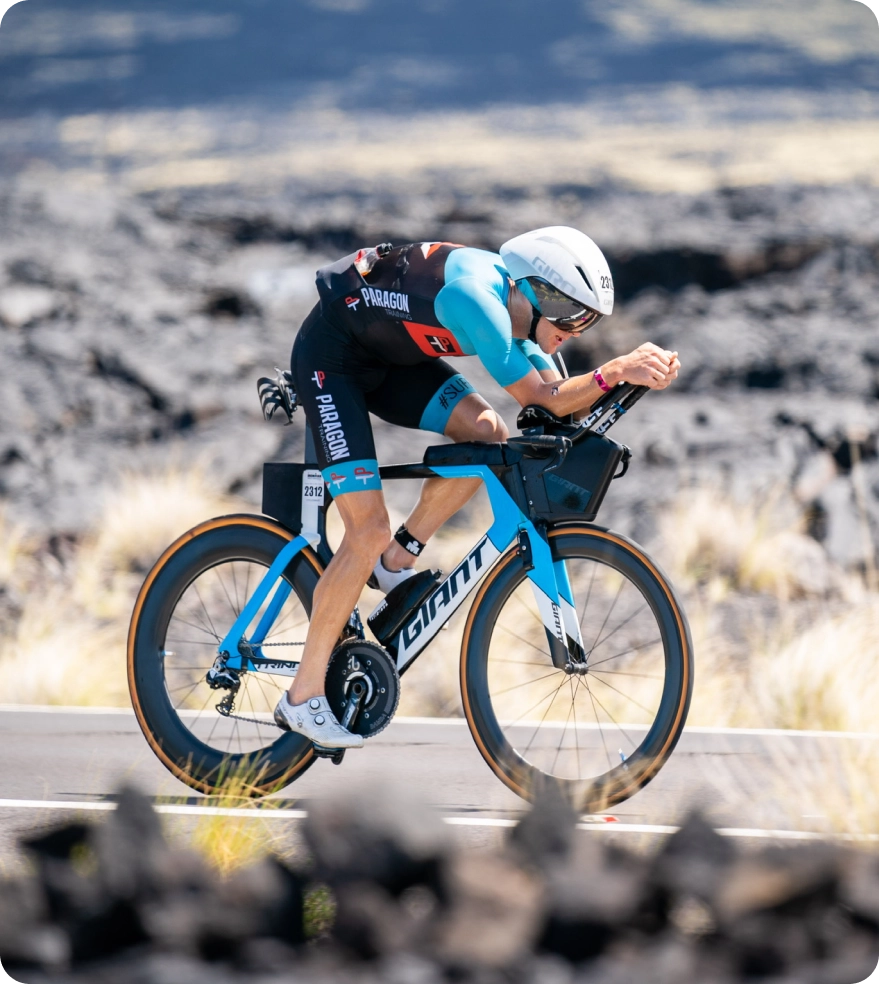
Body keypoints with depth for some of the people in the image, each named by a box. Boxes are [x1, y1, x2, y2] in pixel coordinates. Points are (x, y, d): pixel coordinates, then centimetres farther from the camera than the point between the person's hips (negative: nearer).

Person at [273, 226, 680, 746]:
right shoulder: (476, 297, -32)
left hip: (388, 357, 9)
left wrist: (635, 370, -18)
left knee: (488, 433, -12)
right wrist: (616, 371, -37)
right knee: (368, 531, -15)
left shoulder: (515, 304, -5)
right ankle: (303, 698, -6)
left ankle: (397, 561, 6)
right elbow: (542, 401, -29)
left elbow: (558, 399, -5)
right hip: (331, 357, -9)